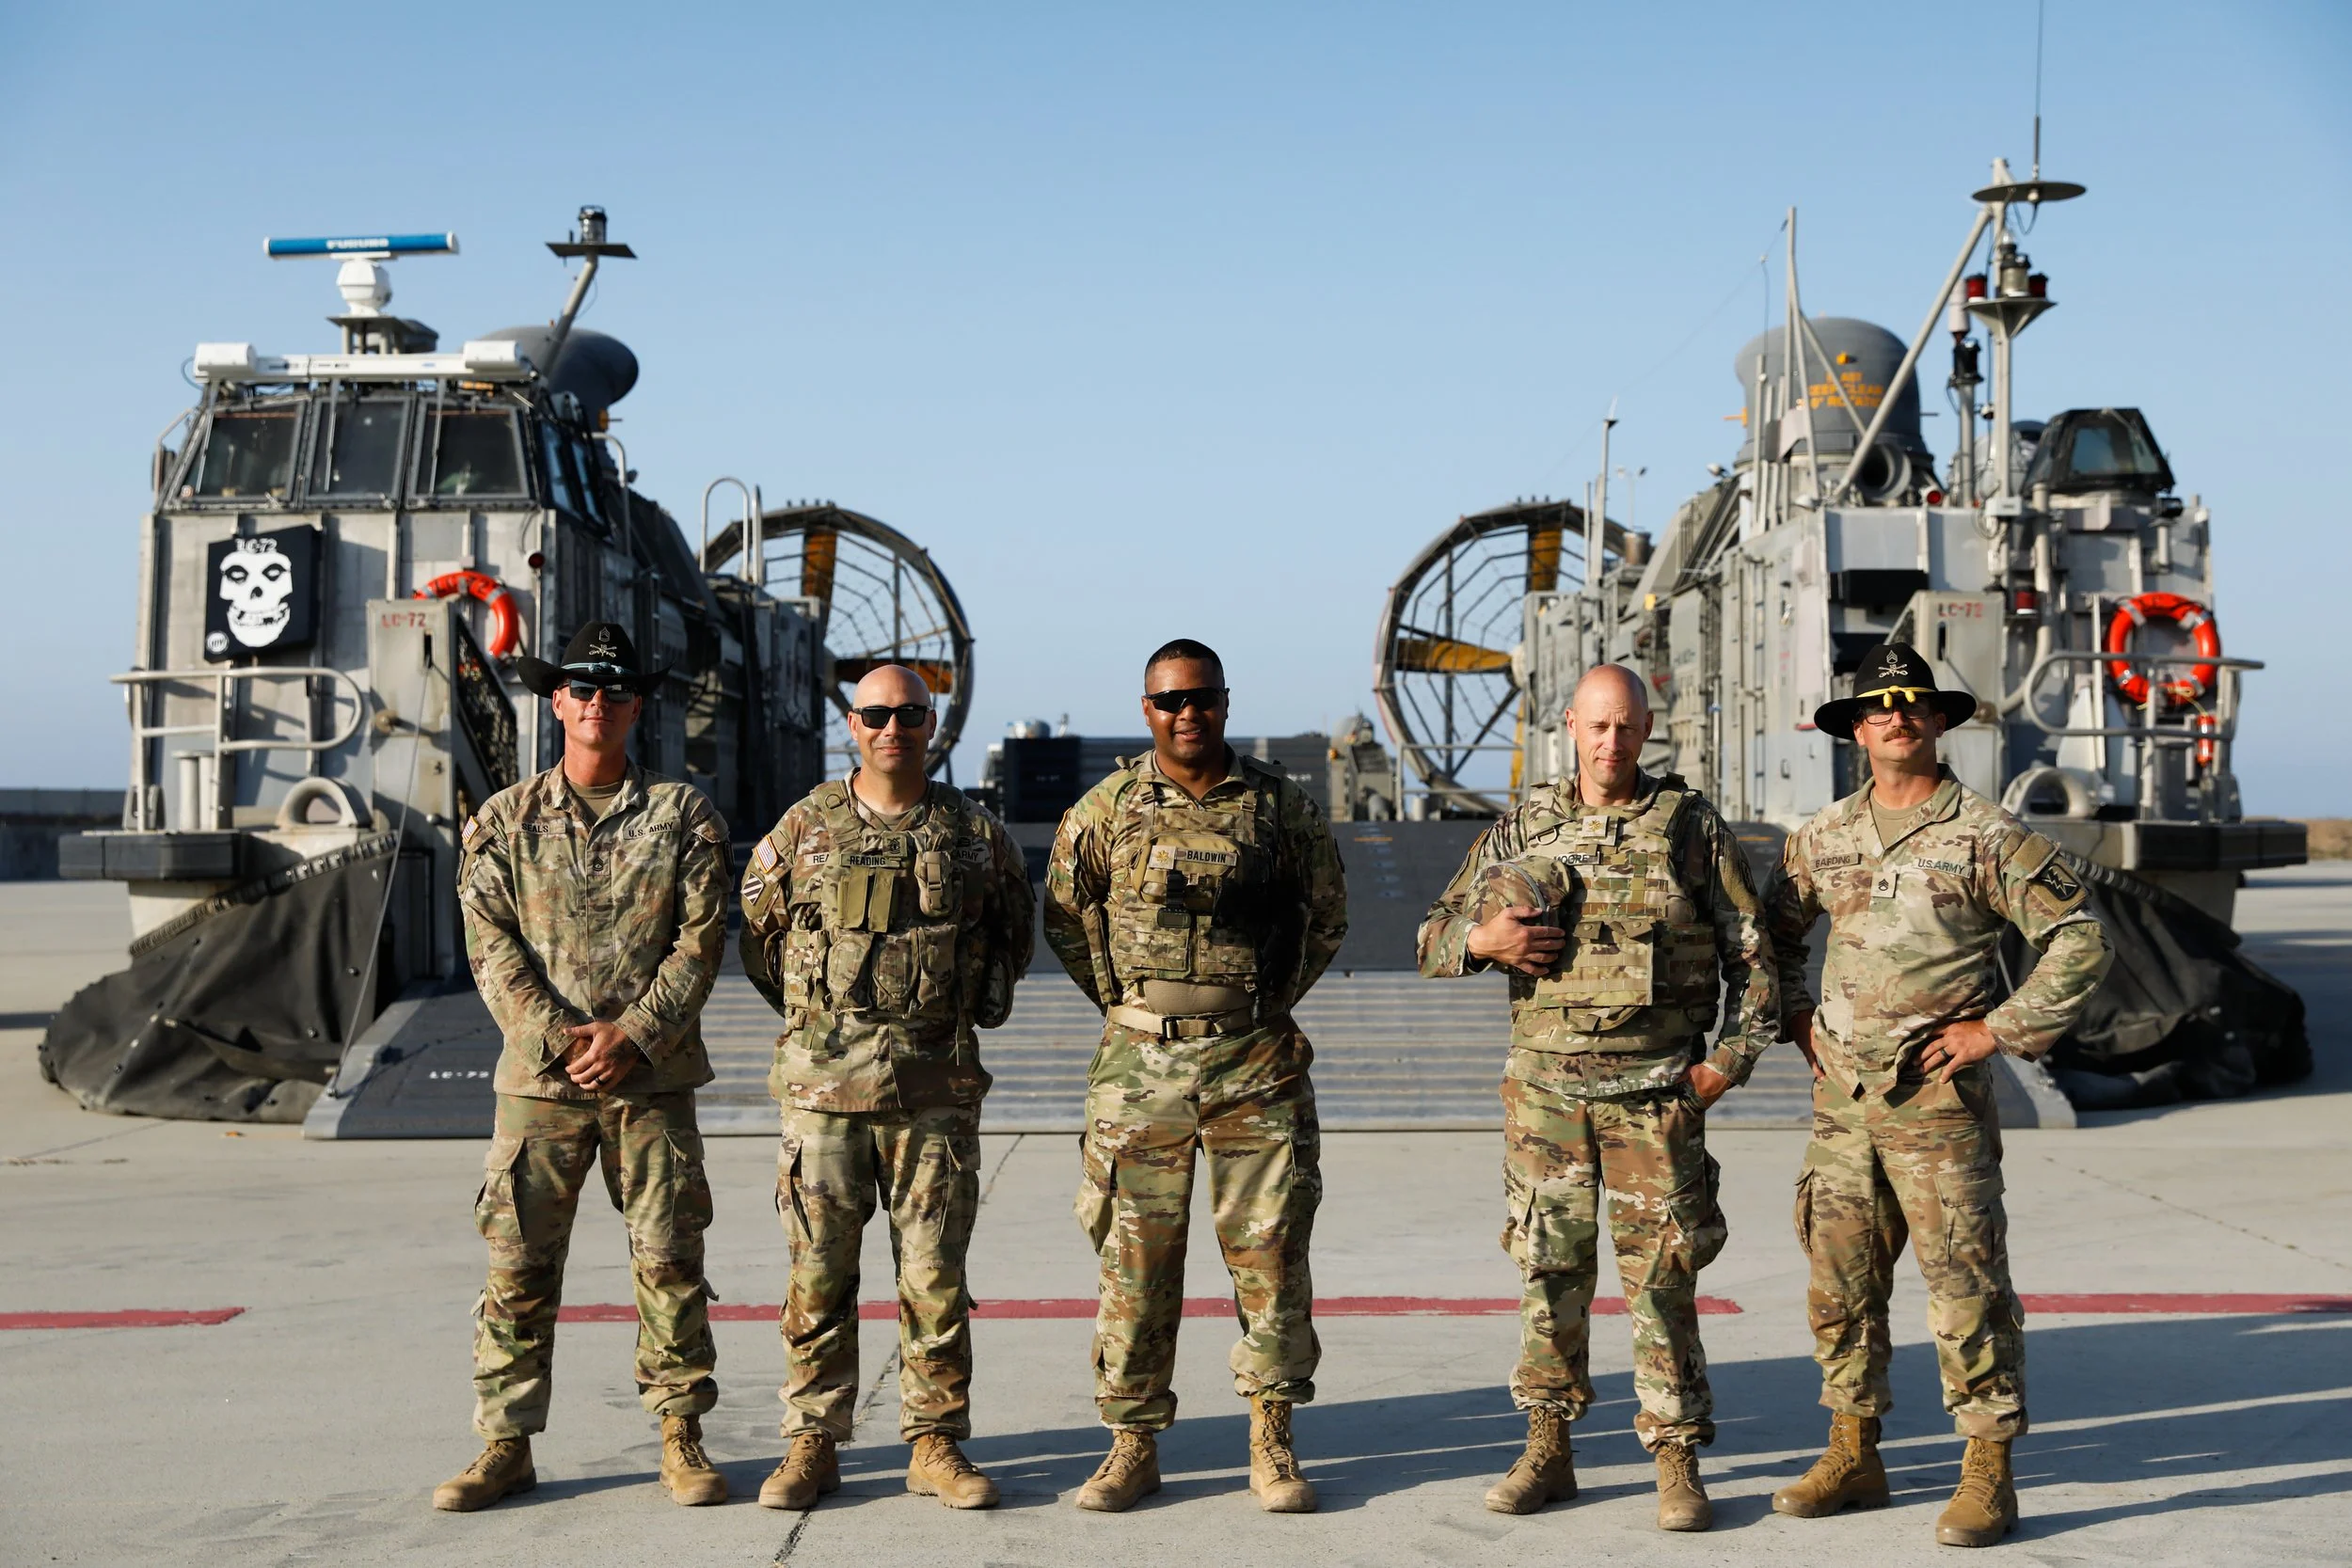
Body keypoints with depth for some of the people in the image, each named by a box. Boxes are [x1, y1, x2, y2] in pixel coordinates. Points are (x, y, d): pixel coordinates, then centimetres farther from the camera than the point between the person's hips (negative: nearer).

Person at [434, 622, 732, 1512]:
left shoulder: (683, 816, 5)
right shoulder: (504, 821, 8)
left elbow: (700, 939, -1)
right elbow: (492, 945, 1)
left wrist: (631, 1034, -12)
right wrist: (557, 1037, -11)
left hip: (651, 1075, -1)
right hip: (537, 1073, 1)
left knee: (669, 1258, 1)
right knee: (518, 1262, 2)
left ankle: (681, 1438, 12)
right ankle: (508, 1445, 11)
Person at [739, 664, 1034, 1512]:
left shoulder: (976, 835, 5)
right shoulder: (805, 828, 4)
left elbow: (1013, 933, 19)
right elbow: (757, 930, 14)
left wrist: (975, 1007, 10)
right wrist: (813, 1011, 10)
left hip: (936, 1088, 0)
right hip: (823, 1084, 0)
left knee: (935, 1276, 4)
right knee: (819, 1275, 4)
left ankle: (936, 1444, 14)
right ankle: (812, 1445, 13)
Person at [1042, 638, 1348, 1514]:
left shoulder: (1280, 808, 3)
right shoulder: (1107, 808, 3)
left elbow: (1325, 914, 14)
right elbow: (1065, 913, 13)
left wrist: (1271, 1005, 8)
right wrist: (1124, 1002, 6)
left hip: (1255, 1063, 0)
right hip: (1139, 1064, 0)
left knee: (1270, 1252, 2)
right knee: (1135, 1259, 4)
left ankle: (1271, 1442, 15)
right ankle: (1134, 1445, 15)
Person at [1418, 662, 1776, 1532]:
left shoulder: (1691, 826, 2)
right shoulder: (1520, 830, 7)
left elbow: (1751, 950, 5)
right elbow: (1433, 938, 12)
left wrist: (1734, 1055, -4)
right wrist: (1481, 941, -10)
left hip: (1655, 1091, -2)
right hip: (1544, 1086, 2)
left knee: (1662, 1278, -1)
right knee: (1550, 1272, 7)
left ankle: (1677, 1465, 9)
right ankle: (1547, 1452, 19)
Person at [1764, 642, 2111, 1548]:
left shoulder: (1986, 835, -4)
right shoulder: (1824, 838, 9)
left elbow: (2079, 940, -5)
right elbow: (1773, 930, 24)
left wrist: (1998, 1028, -9)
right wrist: (1797, 1021, 13)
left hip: (1939, 1103, -5)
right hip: (1842, 1101, 5)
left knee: (1966, 1287, -3)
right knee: (1840, 1283, 10)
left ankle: (1989, 1475, 5)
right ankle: (1853, 1456, 22)